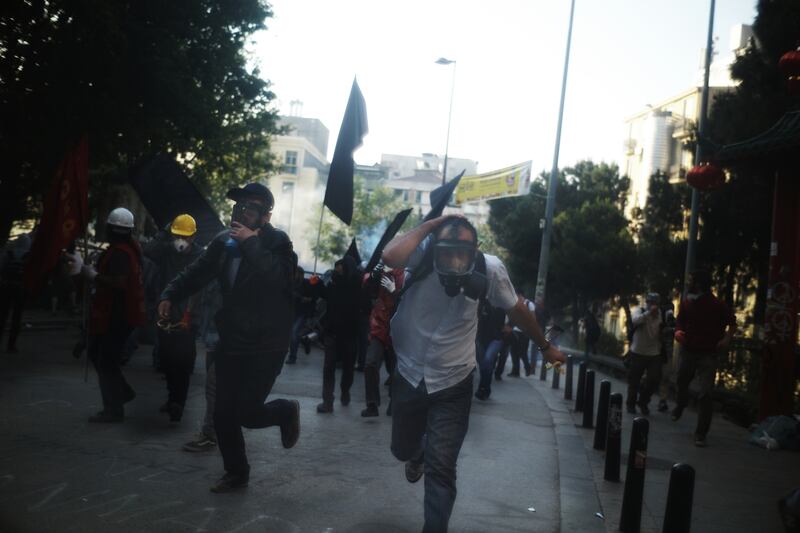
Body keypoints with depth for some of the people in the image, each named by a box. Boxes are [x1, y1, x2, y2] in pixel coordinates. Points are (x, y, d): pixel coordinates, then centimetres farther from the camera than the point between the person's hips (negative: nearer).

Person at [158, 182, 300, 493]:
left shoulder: (276, 242, -13)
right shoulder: (224, 241, 4)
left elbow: (279, 278, -32)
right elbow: (197, 272, 15)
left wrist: (252, 243, -29)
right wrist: (170, 295, 2)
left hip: (265, 345, -6)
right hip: (231, 342, 6)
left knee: (247, 413, -9)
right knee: (224, 415, 8)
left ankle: (287, 412, 24)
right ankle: (236, 473, 28)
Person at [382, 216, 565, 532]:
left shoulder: (489, 270, -20)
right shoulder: (423, 254, -22)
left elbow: (515, 309, -2)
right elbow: (390, 257, -45)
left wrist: (545, 347, 12)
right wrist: (431, 224, -33)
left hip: (452, 385, -2)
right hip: (408, 376, 2)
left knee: (440, 469, -6)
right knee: (402, 449, 24)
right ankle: (419, 453, 61)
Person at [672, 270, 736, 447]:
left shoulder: (717, 305, -13)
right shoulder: (687, 302, -2)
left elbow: (732, 322, 3)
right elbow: (680, 320, 12)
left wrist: (728, 338, -13)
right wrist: (678, 331, -9)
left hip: (708, 354, -4)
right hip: (687, 351, 5)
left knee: (705, 394, -12)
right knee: (681, 382, 25)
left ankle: (701, 434, -5)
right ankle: (679, 406, 57)